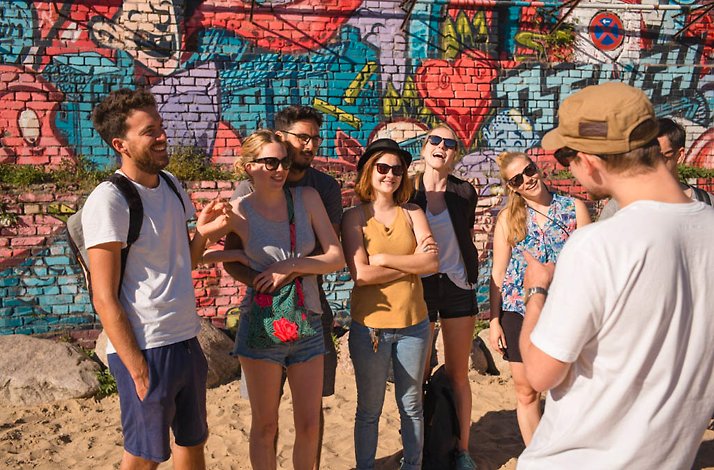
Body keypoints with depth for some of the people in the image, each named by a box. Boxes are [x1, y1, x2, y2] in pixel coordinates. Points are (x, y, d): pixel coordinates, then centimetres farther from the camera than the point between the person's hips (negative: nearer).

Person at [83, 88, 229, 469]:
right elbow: (105, 298, -16)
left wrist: (202, 232, -4)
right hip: (146, 351, -7)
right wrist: (137, 370, -16)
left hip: (186, 341, 7)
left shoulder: (171, 185, 7)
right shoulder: (108, 201, -15)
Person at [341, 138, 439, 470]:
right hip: (370, 325, -2)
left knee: (411, 404, 16)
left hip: (413, 323, 3)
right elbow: (360, 274, -15)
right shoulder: (354, 217, -4)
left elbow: (433, 263, -9)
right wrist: (412, 261, -11)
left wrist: (384, 259, -14)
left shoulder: (413, 214, 4)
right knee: (369, 409, 10)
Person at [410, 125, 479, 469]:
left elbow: (467, 238, 12)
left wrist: (469, 276, 10)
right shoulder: (407, 192, -2)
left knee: (458, 375, 9)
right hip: (419, 288, -1)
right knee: (419, 375, 5)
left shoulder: (464, 193, 2)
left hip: (457, 287, 2)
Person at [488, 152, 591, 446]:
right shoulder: (508, 218, 6)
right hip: (519, 311, 2)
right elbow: (498, 272, 6)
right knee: (526, 391, 9)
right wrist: (494, 321, 2)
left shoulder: (574, 208, 3)